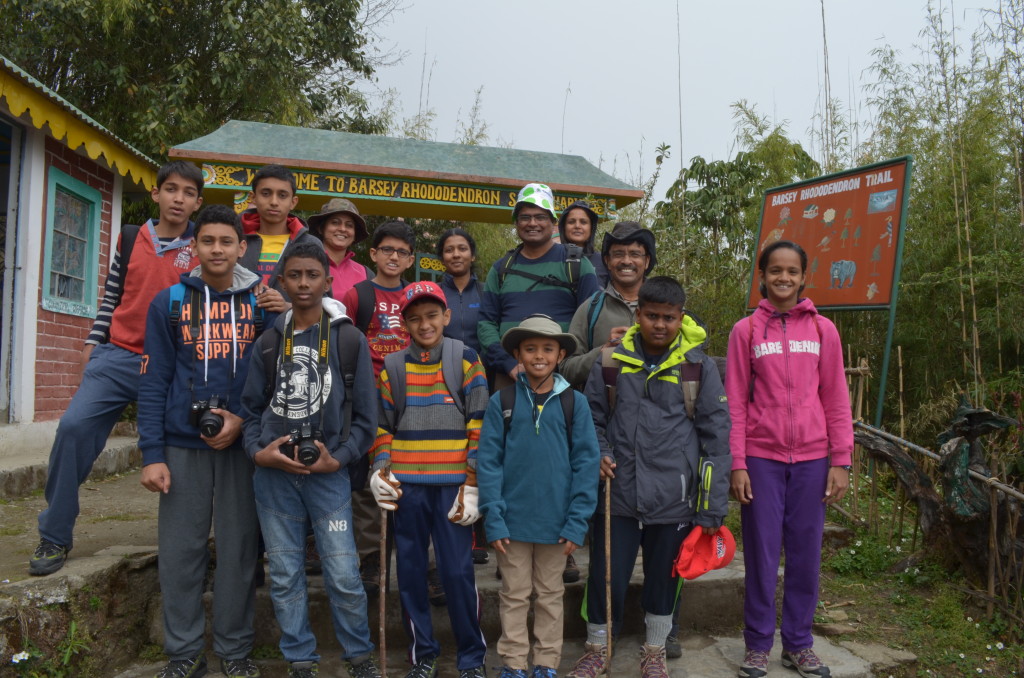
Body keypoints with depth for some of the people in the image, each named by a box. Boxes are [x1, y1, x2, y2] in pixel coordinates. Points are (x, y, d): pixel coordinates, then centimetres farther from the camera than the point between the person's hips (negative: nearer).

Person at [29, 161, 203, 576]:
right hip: (118, 356, 2)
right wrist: (93, 342, 10)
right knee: (74, 427, -12)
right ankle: (55, 536, 4)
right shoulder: (129, 239, 9)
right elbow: (111, 296, 16)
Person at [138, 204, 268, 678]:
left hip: (243, 444, 0)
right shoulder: (169, 303, 5)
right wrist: (151, 454, -4)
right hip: (183, 446, 0)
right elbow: (153, 383, 2)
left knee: (238, 550, 6)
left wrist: (245, 420, -10)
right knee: (180, 550, 5)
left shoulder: (262, 304, 5)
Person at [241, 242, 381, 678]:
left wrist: (337, 459, -10)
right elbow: (251, 407, 9)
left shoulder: (350, 340, 1)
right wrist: (258, 451, -7)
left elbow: (365, 417, 0)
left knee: (343, 575, -2)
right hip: (273, 472, 3)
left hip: (328, 472, -2)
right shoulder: (268, 341, 9)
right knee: (284, 575, 9)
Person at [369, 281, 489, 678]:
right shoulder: (392, 367, 8)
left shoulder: (465, 359, 1)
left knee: (458, 571, -1)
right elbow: (383, 426, 12)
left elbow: (479, 425, -1)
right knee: (410, 571, 9)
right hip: (406, 485, 3)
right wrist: (381, 469, -4)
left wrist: (473, 484, -5)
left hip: (453, 485, -2)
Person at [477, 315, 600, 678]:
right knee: (514, 596, 12)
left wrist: (577, 522, -9)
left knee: (550, 595, 15)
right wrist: (494, 519, -11)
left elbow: (586, 464, -3)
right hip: (513, 521, 0)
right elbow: (488, 462, -4)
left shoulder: (575, 403, -2)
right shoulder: (501, 402, -3)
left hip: (556, 522, 1)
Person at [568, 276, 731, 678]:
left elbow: (716, 438, -2)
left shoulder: (699, 367, -2)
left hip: (674, 500, 0)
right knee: (606, 578, 7)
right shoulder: (610, 363, 1)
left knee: (663, 580, 15)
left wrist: (713, 508, -4)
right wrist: (598, 456, -9)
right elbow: (592, 419, 11)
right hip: (617, 495, 1)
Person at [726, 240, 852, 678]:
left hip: (811, 458, 2)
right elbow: (735, 403, 0)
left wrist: (840, 461, 0)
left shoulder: (822, 330, 6)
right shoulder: (745, 330, 2)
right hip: (762, 457, -1)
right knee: (761, 552, 4)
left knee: (806, 553, 8)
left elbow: (836, 400, 6)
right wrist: (737, 464, -5)